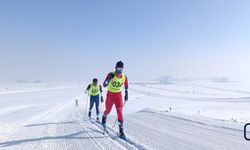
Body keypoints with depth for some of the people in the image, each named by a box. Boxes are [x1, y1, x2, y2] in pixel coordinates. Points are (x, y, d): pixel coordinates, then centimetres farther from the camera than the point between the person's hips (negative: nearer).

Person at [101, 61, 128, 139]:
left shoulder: (125, 77, -8)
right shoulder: (111, 75, -19)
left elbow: (126, 86, 11)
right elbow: (104, 85, -23)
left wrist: (126, 94, 9)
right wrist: (109, 79, -39)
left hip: (118, 95, 1)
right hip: (110, 95, -1)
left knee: (120, 112, -10)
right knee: (108, 110, 15)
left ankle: (121, 131, -5)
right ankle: (104, 117, 52)